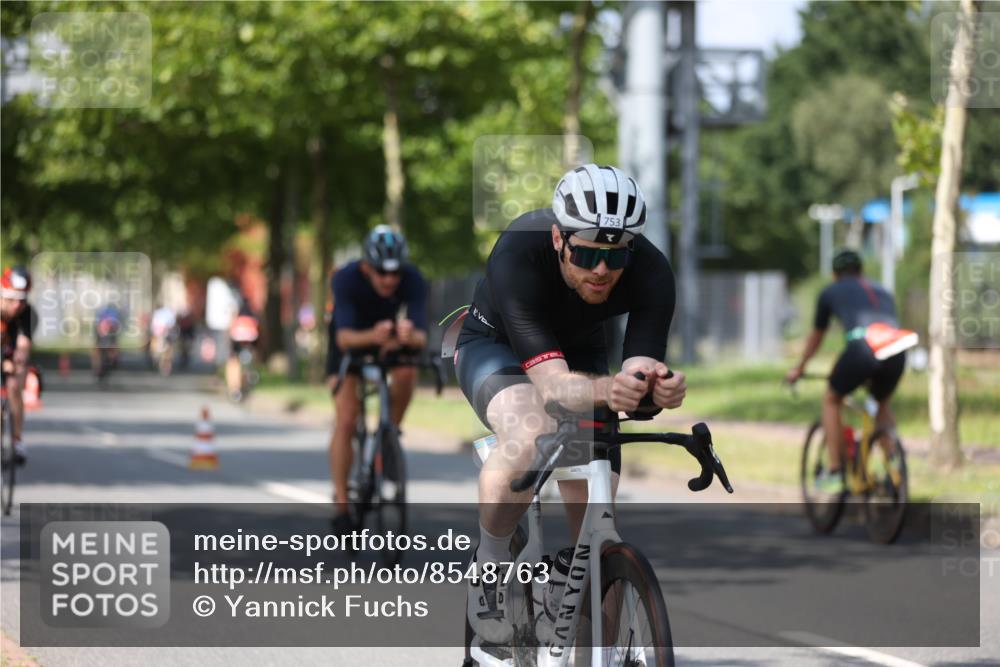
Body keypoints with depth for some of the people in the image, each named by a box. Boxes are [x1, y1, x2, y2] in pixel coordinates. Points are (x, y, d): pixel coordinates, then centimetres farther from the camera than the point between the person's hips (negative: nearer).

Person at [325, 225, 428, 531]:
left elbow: (421, 337, -37)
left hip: (392, 340, 2)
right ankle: (340, 501, -5)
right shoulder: (346, 279, -34)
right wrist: (372, 336, -65)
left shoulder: (413, 281, -30)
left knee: (407, 372, -31)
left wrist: (408, 337, -61)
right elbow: (344, 337, -44)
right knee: (346, 422, -14)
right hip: (352, 340, -2)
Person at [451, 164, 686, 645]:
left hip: (581, 353, 4)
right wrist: (605, 390, -67)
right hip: (497, 345, -4)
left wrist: (660, 386, -60)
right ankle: (489, 564, -12)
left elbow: (641, 367, -36)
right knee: (530, 436, -37)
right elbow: (551, 381, -46)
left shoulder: (651, 274, -31)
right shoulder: (517, 258, -40)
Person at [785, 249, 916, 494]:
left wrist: (799, 369, 54)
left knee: (831, 400, 21)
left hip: (861, 347, -3)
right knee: (883, 404, 31)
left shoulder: (831, 292, 27)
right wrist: (874, 374, 62)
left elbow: (816, 337, 38)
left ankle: (833, 472, 15)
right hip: (897, 351, 3)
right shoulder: (881, 291, 36)